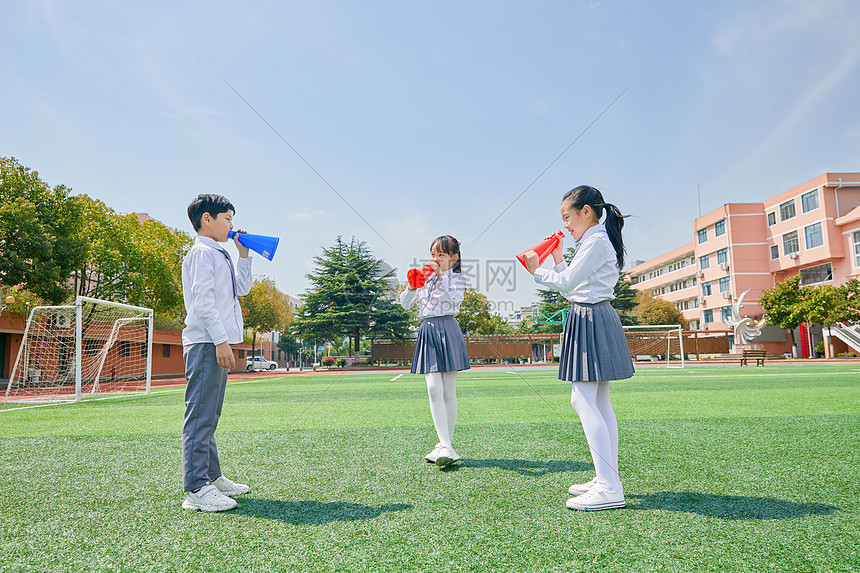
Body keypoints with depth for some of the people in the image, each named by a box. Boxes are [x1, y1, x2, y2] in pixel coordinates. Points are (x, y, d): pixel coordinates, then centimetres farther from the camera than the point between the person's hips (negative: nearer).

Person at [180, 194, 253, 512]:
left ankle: (212, 477, 24)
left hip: (217, 344, 10)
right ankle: (196, 489, -7)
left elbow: (242, 288, 26)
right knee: (200, 416, -10)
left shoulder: (218, 255, 22)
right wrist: (220, 340, -23)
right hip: (205, 343, -10)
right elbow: (202, 298, -17)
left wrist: (243, 254, 18)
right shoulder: (202, 252, -8)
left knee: (209, 417, 15)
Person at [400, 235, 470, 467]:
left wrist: (441, 275, -16)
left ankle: (445, 445, 12)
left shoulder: (457, 278, 5)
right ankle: (446, 447, -10)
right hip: (428, 332, 3)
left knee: (448, 392, 1)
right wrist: (412, 287, -9)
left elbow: (455, 298, -15)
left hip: (447, 330, -3)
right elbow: (405, 303, 10)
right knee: (434, 389, -9)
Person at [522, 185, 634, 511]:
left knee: (583, 401, -13)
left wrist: (537, 271, -2)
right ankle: (608, 479, 18)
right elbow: (573, 286, 19)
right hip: (592, 317, 11)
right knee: (599, 403, 11)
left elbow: (568, 283, -15)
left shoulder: (596, 241, -13)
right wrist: (559, 260, 15)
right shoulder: (597, 240, 19)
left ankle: (610, 489, -13)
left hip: (591, 319, -11)